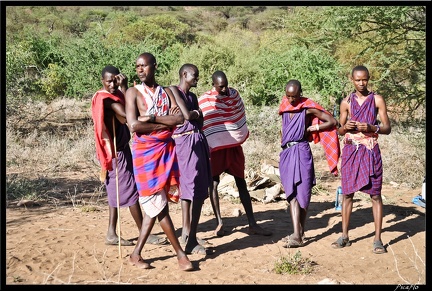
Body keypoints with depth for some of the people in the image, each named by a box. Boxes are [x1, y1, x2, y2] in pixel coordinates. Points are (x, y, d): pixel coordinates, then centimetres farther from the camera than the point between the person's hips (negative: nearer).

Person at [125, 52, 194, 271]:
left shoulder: (166, 92, 11)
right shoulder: (134, 92, -2)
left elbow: (179, 118, -5)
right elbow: (134, 125, -15)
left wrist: (153, 117, -15)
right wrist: (166, 122, -8)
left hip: (166, 150, 5)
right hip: (145, 152, -5)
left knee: (153, 205, 6)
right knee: (158, 205, -4)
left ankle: (136, 253, 16)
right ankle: (180, 253, 7)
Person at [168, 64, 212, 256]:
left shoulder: (193, 96, 21)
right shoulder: (173, 90, -4)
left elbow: (199, 122, 15)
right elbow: (187, 115, -12)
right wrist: (197, 113, 5)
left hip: (199, 141, 8)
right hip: (184, 142, -8)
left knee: (200, 191, 10)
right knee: (190, 189, -11)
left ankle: (188, 234, 21)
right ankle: (190, 241, -8)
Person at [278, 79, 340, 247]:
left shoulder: (308, 108, -4)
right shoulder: (285, 107, 12)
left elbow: (332, 121, -3)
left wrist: (312, 128, -2)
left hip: (301, 152, -6)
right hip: (286, 153, 6)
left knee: (301, 194, -6)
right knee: (292, 195, 3)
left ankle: (299, 234, -4)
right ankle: (298, 234, 4)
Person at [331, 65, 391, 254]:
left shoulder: (377, 100, 2)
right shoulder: (346, 102, 7)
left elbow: (387, 128, 1)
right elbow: (339, 130, 14)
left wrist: (371, 128, -17)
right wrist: (345, 127, -9)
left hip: (370, 151, -2)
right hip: (351, 151, 2)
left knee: (375, 194, -2)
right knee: (347, 194, 5)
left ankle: (377, 239, 2)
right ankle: (344, 236, 14)